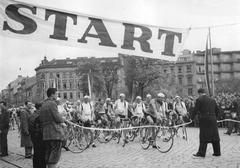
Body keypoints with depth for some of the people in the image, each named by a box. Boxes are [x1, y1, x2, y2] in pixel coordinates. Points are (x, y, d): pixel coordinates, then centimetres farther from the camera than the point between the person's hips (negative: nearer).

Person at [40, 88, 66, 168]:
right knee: (55, 153, -6)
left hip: (46, 134, 9)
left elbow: (41, 120, 17)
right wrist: (62, 123, 4)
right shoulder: (52, 103, -10)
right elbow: (57, 117, -15)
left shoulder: (43, 104, 18)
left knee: (48, 154, 12)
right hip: (55, 132, -9)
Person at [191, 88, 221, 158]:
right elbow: (217, 110, 15)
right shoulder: (212, 100, 12)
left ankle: (201, 153, -1)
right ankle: (217, 152, 22)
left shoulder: (199, 100, -5)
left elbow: (195, 110, -7)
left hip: (204, 120, -5)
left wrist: (192, 118, 3)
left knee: (204, 137, -3)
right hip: (213, 120, 5)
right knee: (215, 136, 12)